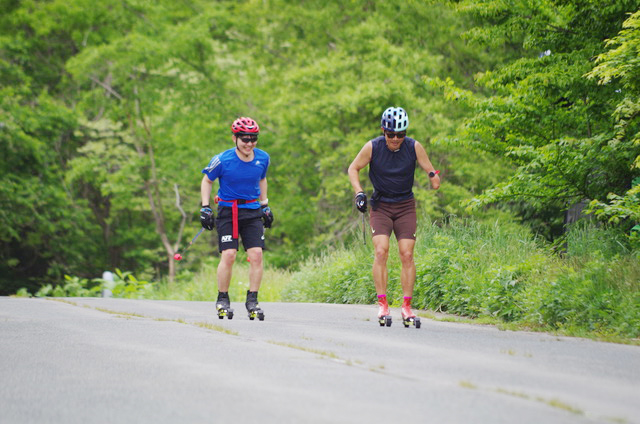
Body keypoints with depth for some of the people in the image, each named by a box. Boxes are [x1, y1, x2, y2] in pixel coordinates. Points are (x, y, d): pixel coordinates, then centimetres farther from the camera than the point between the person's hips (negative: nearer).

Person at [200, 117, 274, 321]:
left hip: (252, 211, 3)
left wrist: (265, 205, 16)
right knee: (228, 255, -13)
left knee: (256, 254, -10)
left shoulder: (263, 158, -1)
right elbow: (207, 181, 2)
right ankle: (222, 300, 3)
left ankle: (252, 301, -1)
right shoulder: (223, 160, -12)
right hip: (228, 210, -3)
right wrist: (205, 208, -3)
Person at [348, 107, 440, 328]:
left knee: (407, 254, -8)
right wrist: (359, 192, -14)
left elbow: (430, 169, -3)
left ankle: (407, 306, -2)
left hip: (405, 206, 1)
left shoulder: (414, 147, -10)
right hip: (380, 206, -1)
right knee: (381, 251, -16)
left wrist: (433, 176, -27)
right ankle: (383, 305, -13)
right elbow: (353, 168, 1)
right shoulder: (373, 147, -12)